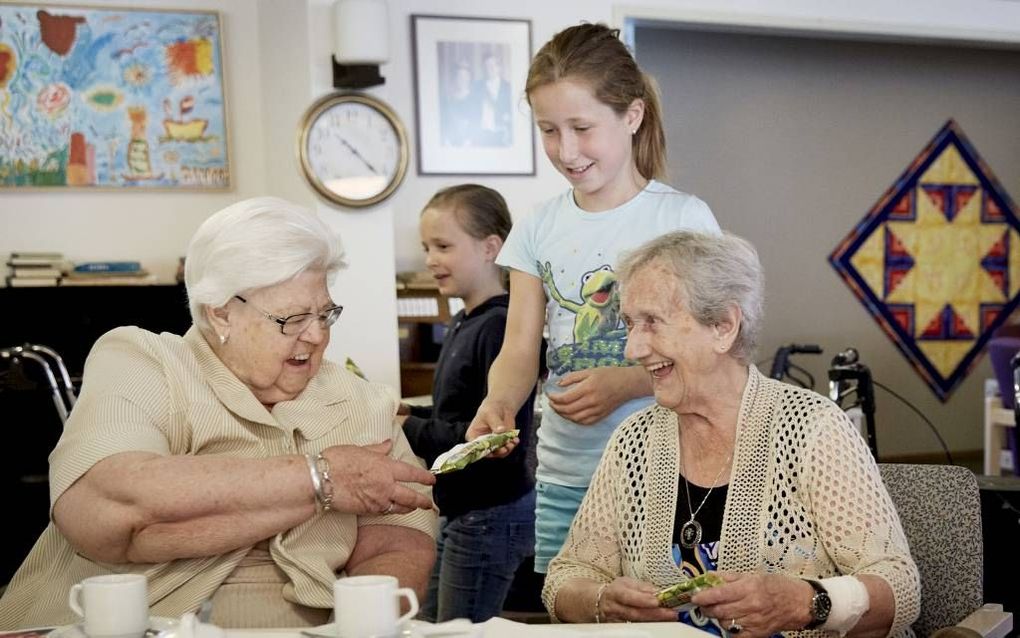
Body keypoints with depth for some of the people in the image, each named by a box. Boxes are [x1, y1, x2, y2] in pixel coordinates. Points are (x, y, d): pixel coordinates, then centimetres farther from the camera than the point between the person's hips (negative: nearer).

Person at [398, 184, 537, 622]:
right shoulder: (465, 323, 11)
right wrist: (406, 413, 2)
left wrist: (408, 430, -19)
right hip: (461, 512, 10)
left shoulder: (501, 326, -20)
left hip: (491, 515, -10)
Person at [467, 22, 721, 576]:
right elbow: (520, 349, 3)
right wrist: (498, 402, -18)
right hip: (562, 481, 4)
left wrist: (624, 383, -21)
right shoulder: (538, 230, 7)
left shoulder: (683, 218, -4)